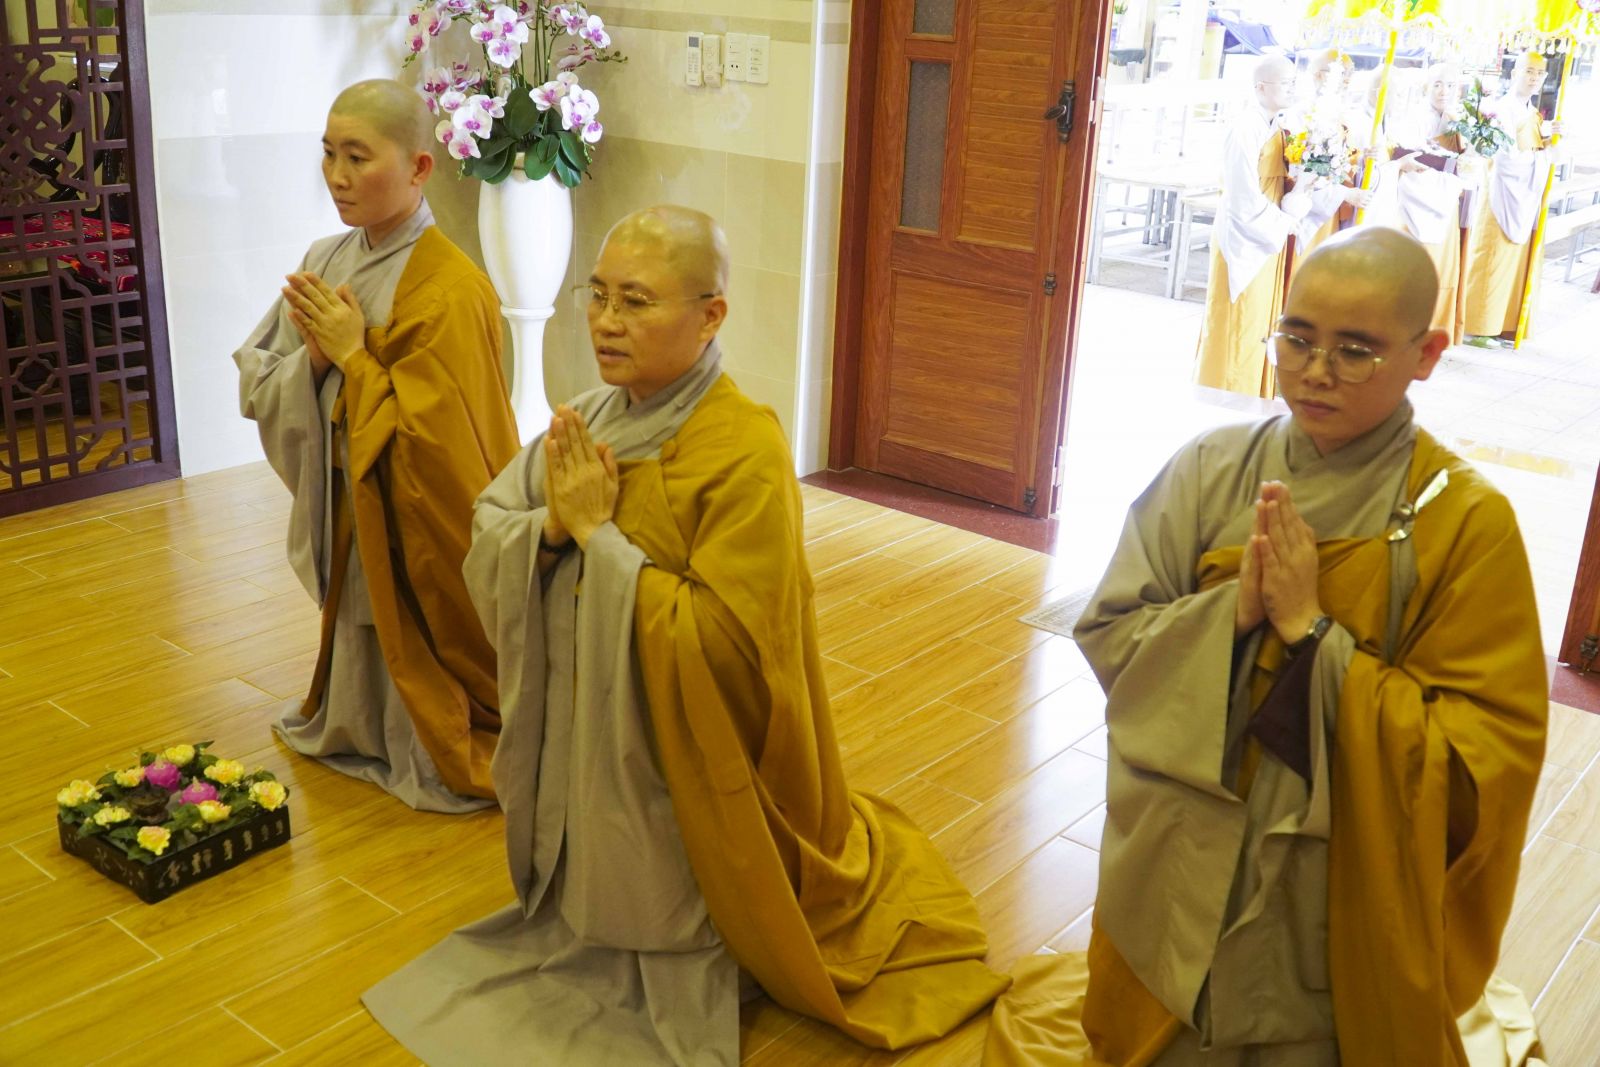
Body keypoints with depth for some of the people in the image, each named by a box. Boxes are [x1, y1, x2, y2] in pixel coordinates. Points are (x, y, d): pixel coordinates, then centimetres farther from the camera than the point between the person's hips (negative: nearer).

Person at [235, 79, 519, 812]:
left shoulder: (449, 292, -21)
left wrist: (352, 356, -21)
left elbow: (435, 445, -23)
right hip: (347, 516, 7)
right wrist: (312, 356, -16)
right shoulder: (323, 263, 1)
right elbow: (258, 395, 4)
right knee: (361, 716, 25)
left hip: (421, 537, -6)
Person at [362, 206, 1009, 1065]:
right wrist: (552, 525, -22)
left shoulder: (746, 454, -24)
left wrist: (599, 534, -25)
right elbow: (485, 557, 0)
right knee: (590, 898, 25)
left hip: (674, 758, -6)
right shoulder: (587, 421, -2)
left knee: (657, 924, 14)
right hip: (576, 737, 6)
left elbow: (721, 641, -29)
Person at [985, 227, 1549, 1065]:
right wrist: (1230, 610, -22)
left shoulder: (1467, 520, -14)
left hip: (1345, 892, -2)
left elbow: (1482, 757, -16)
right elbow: (1106, 635, -6)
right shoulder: (1208, 471, -7)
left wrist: (1311, 631, -23)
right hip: (1181, 868, 3)